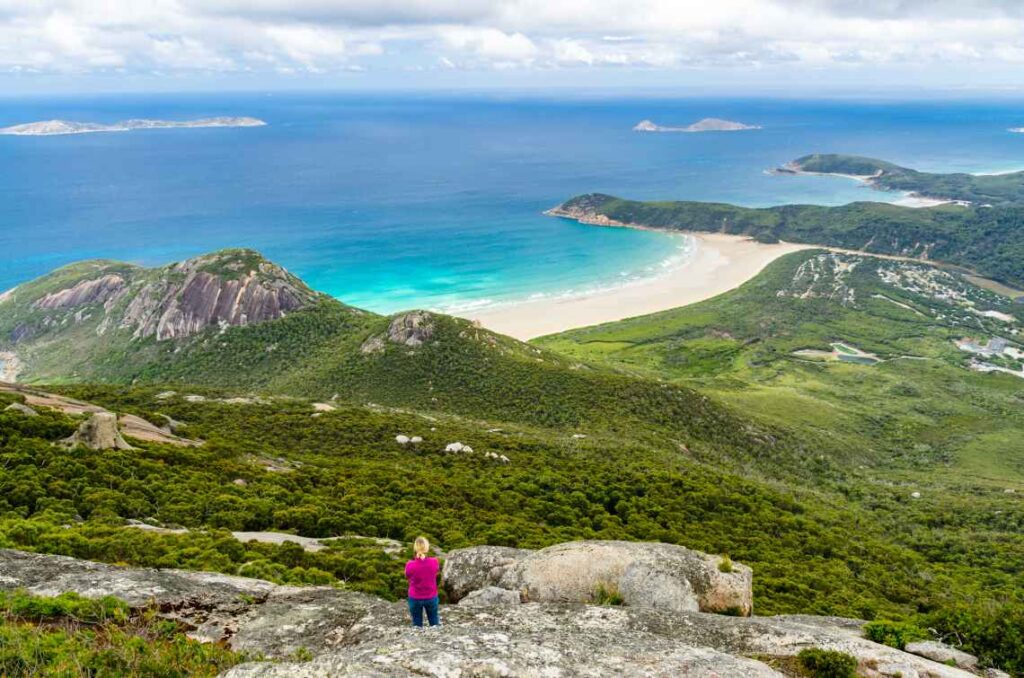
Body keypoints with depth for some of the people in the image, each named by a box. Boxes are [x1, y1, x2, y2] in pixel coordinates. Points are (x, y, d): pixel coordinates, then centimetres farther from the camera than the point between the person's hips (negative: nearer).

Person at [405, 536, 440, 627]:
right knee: (434, 622, 19)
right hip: (431, 598, 1)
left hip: (415, 599, -1)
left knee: (417, 624, 12)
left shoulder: (410, 565, -20)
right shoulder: (434, 562, -17)